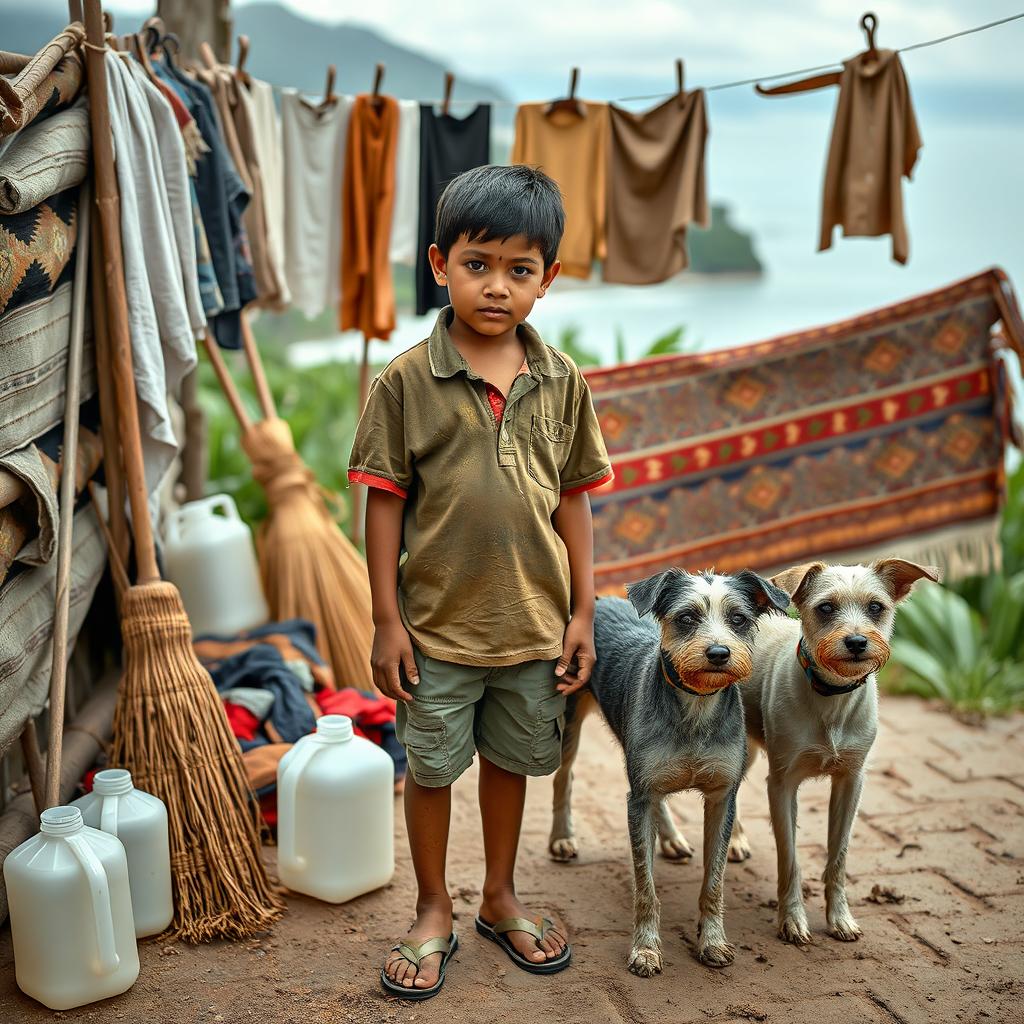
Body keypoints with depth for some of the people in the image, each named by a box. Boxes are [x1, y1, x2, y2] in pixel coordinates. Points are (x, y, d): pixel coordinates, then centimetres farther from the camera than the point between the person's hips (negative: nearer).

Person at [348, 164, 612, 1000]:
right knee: (431, 767, 13)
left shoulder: (562, 382, -2)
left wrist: (582, 611, 2)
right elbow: (384, 502, -7)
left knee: (510, 760, 19)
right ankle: (434, 913, 33)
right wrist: (387, 620, -8)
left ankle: (501, 898, 40)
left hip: (533, 621, 2)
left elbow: (574, 499, 3)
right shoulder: (406, 381, -10)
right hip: (438, 623, -2)